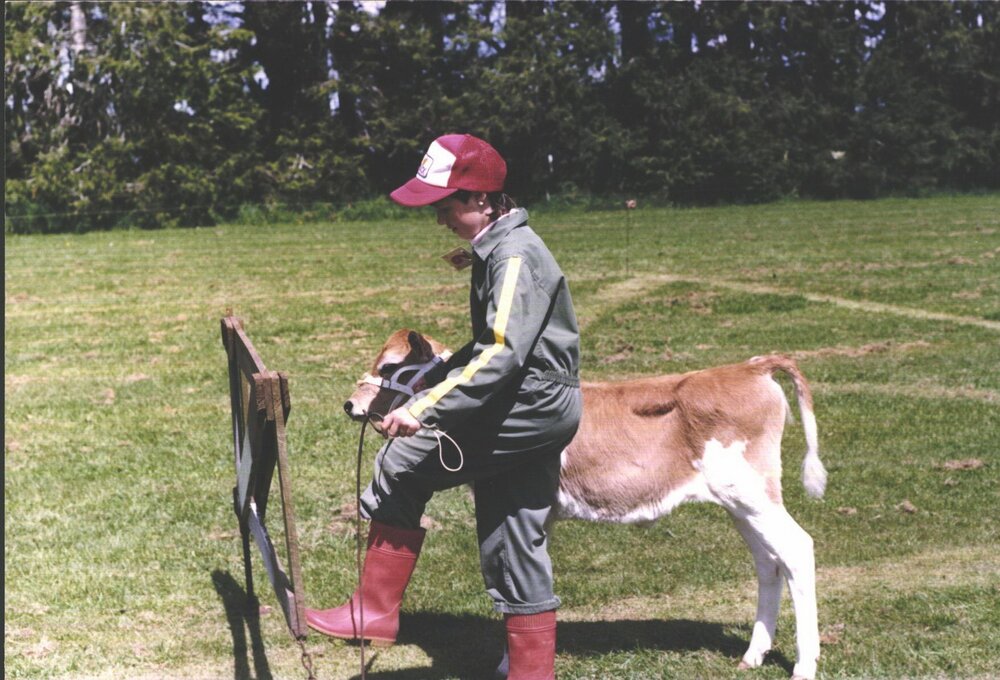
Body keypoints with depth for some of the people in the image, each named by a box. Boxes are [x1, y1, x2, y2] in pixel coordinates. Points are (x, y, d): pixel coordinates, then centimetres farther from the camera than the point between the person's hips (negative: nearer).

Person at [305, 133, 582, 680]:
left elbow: (503, 354, -28)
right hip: (524, 415, 10)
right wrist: (424, 386, 16)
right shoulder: (493, 251, 15)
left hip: (533, 408, -10)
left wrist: (427, 408, -33)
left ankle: (375, 612, -1)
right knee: (513, 553, 13)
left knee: (404, 462, -10)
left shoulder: (518, 255, -16)